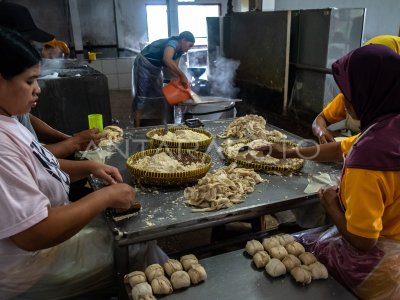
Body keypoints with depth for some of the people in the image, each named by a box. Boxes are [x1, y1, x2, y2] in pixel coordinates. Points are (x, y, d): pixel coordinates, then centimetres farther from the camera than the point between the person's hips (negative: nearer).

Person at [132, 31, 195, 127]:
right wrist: (182, 75, -44)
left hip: (156, 68, 10)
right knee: (142, 97, -11)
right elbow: (167, 60, -47)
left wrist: (181, 78, -16)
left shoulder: (179, 51, 1)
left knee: (158, 96, 10)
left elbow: (173, 67, 2)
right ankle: (137, 128, -9)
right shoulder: (172, 43, -27)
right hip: (144, 64, -10)